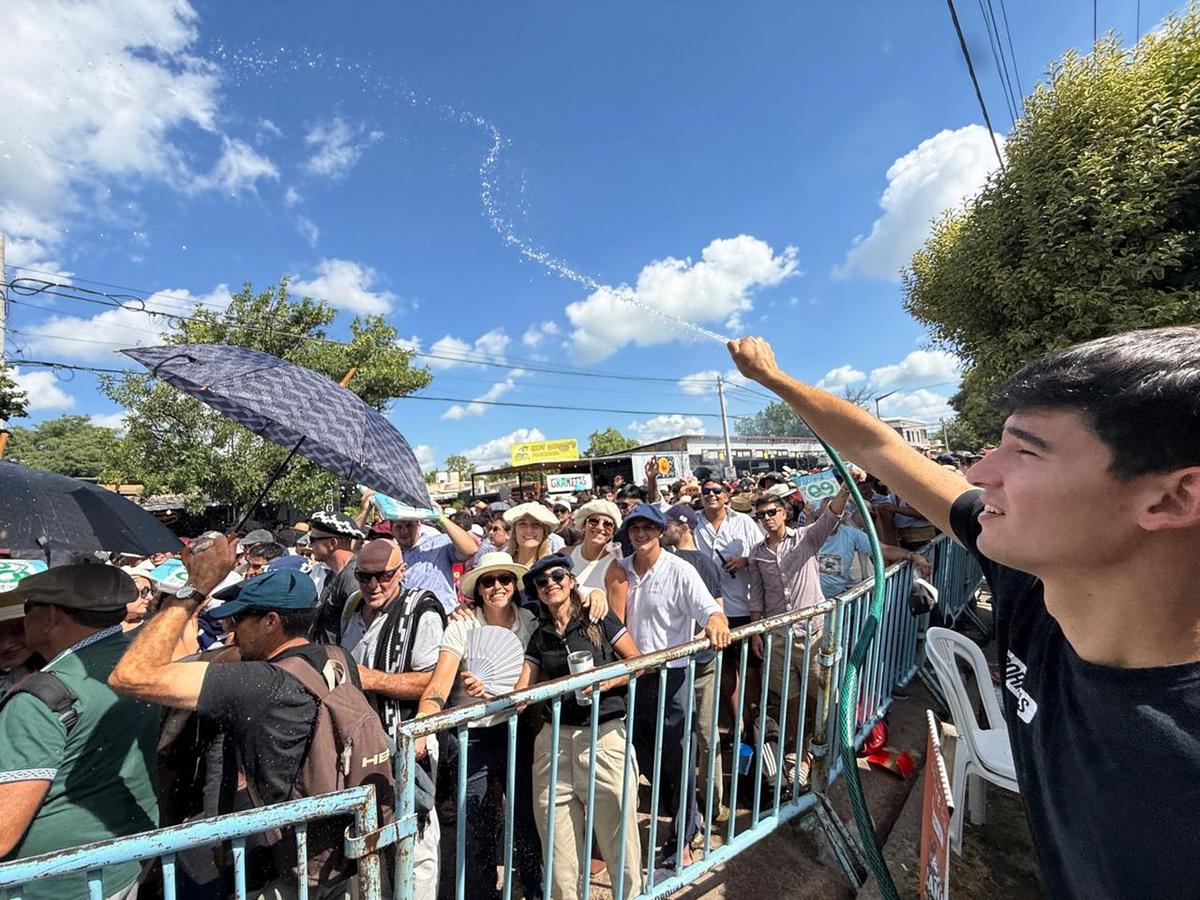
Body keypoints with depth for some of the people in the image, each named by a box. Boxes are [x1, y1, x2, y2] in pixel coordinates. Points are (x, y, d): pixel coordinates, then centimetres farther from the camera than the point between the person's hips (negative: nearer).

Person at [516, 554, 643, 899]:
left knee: (617, 829, 3)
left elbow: (638, 662, 1)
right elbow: (521, 693, 6)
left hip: (604, 736, -3)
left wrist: (609, 680, -14)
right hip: (555, 741, 3)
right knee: (557, 841, 8)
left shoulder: (599, 619, 0)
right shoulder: (539, 637, 10)